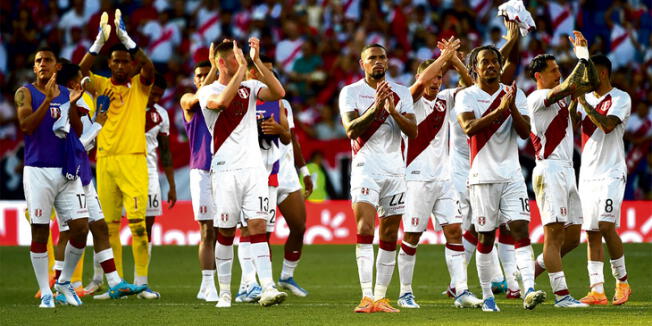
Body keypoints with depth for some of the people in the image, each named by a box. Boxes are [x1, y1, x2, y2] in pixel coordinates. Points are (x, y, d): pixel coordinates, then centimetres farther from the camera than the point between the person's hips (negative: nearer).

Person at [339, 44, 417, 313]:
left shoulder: (401, 93, 11)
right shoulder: (351, 92, 3)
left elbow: (413, 132, 1)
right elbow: (351, 130, -10)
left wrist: (393, 111, -14)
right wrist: (375, 107, -21)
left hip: (395, 169, 4)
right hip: (366, 167, -4)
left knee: (389, 237, 4)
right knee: (364, 230, -17)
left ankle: (380, 297, 8)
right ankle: (367, 297, -23)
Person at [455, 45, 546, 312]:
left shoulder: (514, 95, 9)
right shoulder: (466, 96, 0)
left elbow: (525, 132, -1)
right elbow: (469, 128, -18)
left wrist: (512, 108, -17)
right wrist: (500, 109, -25)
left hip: (511, 174, 2)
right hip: (483, 176, -2)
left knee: (521, 230, -11)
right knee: (486, 238, 3)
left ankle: (529, 290, -20)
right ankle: (487, 296, 12)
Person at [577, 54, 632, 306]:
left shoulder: (620, 98, -5)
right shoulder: (587, 98, 15)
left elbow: (607, 125, -20)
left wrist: (583, 102, -18)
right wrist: (574, 101, -5)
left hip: (611, 173, -6)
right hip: (587, 173, 6)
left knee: (606, 226, -16)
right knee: (591, 233, 0)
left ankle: (622, 280, 0)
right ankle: (597, 290, -1)